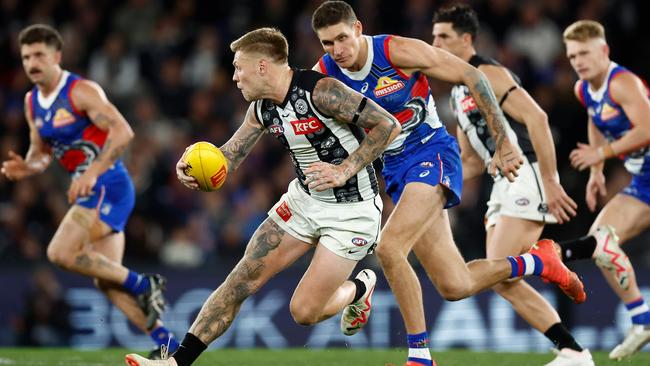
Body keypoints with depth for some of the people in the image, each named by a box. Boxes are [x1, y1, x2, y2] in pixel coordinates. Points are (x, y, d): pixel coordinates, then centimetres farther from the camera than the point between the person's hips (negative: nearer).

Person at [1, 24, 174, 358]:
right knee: (106, 281, 4)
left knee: (60, 253, -19)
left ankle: (142, 285, -8)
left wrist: (92, 172, -31)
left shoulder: (82, 91, -14)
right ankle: (166, 343, 7)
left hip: (108, 186, -9)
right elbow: (40, 151, 20)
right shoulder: (32, 102, 11)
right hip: (89, 191, 9)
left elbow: (122, 130, -23)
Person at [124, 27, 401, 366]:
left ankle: (360, 288, 25)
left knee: (304, 312, -7)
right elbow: (228, 157, 8)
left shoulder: (320, 90, -25)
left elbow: (389, 125, -23)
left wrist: (344, 171, -26)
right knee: (242, 280, -2)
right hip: (303, 198, 7)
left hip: (351, 210, -7)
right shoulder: (261, 108, 0)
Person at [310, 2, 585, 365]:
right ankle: (537, 262, 27)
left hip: (432, 155, -5)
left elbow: (472, 76, -12)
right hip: (395, 169, 5)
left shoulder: (398, 51, -18)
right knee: (455, 286, 1)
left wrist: (503, 142, -14)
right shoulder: (323, 75, -6)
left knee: (389, 247, -27)